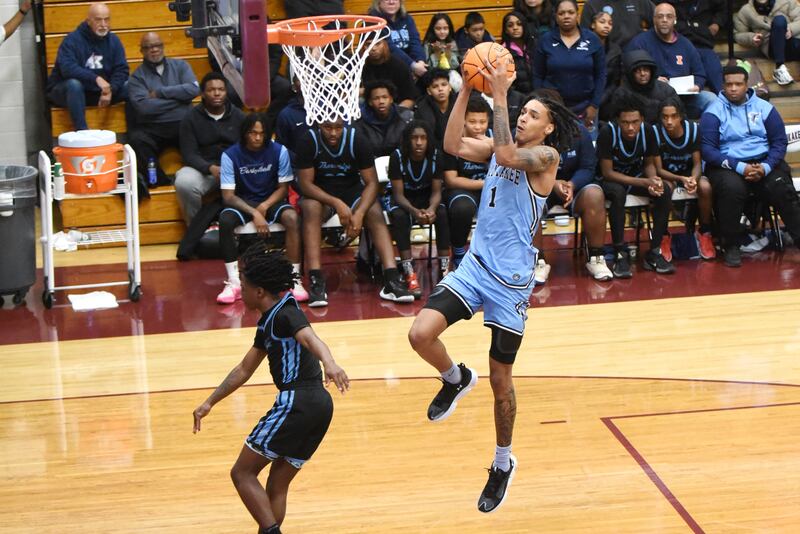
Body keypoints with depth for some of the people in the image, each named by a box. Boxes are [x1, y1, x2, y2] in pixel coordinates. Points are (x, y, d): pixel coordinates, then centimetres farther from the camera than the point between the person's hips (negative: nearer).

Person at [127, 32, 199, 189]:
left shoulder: (180, 66, 17)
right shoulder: (137, 77, 9)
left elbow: (194, 89, -2)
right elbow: (143, 107, -9)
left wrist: (160, 92, -3)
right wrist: (179, 96, -3)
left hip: (183, 124, 1)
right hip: (152, 129, -1)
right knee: (137, 140, -33)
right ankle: (161, 183, -20)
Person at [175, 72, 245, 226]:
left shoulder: (238, 116, 9)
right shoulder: (191, 119, 2)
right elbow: (189, 154, -5)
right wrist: (211, 168, -25)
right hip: (202, 168, -1)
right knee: (184, 183, -35)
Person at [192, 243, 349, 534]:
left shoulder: (285, 314, -8)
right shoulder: (267, 323, 21)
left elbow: (311, 338, -29)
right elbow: (244, 370, 30)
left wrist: (329, 363, -50)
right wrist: (209, 403, 32)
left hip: (296, 402, -9)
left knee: (242, 473, -2)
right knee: (276, 486, 13)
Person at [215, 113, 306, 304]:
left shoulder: (279, 151, -10)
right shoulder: (230, 155, -12)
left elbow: (283, 188, -2)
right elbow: (228, 195, -13)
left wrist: (265, 206, -20)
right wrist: (254, 213, -27)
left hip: (271, 201, 0)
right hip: (242, 203, 0)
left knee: (292, 217, -32)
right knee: (225, 219, -32)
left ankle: (294, 279, -26)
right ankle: (234, 283, -27)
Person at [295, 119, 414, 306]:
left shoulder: (357, 140, -15)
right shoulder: (309, 141, -18)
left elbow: (372, 182, -14)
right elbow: (305, 183, -18)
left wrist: (359, 213, -30)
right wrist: (337, 203, -31)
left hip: (352, 190, 1)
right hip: (320, 194, -1)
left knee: (375, 212, -28)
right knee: (311, 208, -34)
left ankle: (392, 280, -37)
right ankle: (316, 282, -39)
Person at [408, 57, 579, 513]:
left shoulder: (547, 156, -9)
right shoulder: (501, 147, 10)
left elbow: (507, 155, -29)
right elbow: (454, 145, -4)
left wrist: (499, 94, -25)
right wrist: (467, 91, -10)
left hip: (511, 278, -5)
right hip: (475, 265, 5)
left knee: (501, 379, 6)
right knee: (421, 334, -18)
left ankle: (503, 463, 27)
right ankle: (456, 379, 16)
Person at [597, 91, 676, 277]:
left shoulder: (646, 131, -14)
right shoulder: (608, 132, -26)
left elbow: (648, 164, 1)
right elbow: (607, 172, -23)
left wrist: (654, 180, -23)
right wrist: (644, 183, -30)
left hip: (636, 175, 4)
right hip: (610, 180, -4)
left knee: (665, 190, -22)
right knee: (618, 192, -37)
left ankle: (654, 252, -14)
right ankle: (620, 254, -28)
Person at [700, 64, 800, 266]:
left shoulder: (764, 108, 9)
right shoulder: (713, 112, 1)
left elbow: (779, 142, 8)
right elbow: (707, 149, -8)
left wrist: (765, 167, -12)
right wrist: (740, 167, -18)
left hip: (763, 162, 2)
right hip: (727, 165, -2)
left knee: (782, 189, -27)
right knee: (732, 188, -35)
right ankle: (731, 247, -19)